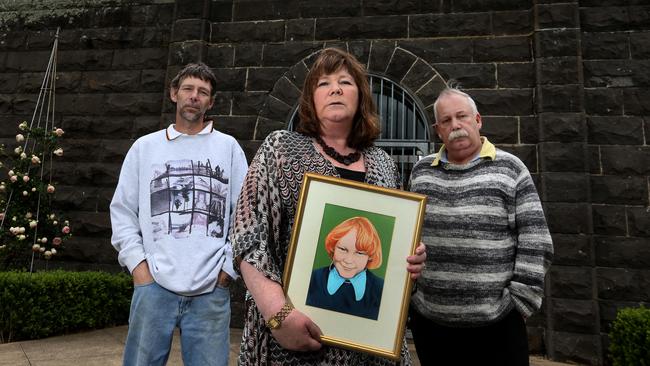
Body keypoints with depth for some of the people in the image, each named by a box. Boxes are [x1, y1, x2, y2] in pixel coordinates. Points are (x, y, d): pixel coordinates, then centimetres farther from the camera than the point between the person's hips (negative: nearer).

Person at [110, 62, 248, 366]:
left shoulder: (228, 147, 7)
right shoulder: (145, 147, 10)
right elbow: (122, 210, 11)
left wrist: (230, 266, 0)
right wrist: (137, 262, 0)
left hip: (212, 288, 0)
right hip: (154, 284, 1)